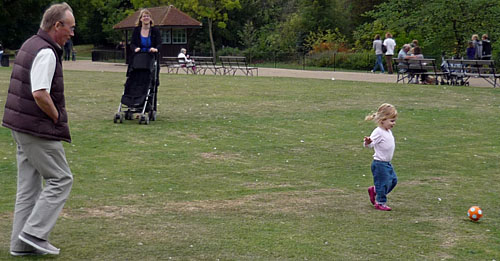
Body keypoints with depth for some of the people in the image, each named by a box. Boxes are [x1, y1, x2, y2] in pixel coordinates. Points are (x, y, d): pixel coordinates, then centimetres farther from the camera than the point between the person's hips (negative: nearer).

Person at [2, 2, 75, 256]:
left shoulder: (30, 44, 15)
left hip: (21, 126, 10)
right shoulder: (46, 52, -17)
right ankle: (34, 233, -4)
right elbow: (40, 94, -26)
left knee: (28, 185, 12)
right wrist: (58, 117, -11)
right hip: (39, 129, -10)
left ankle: (20, 243, 15)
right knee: (60, 179, -2)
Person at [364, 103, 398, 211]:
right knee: (383, 183, 0)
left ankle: (374, 190, 30)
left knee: (393, 180, 16)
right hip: (379, 164, -9)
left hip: (387, 163, 9)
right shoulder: (378, 132, -21)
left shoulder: (388, 131, 8)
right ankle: (380, 203, 17)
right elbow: (370, 144, -32)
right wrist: (367, 142, -50)